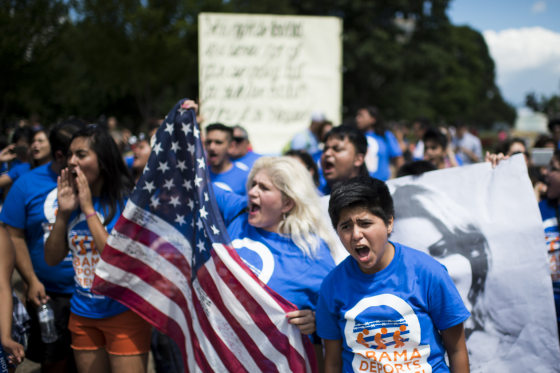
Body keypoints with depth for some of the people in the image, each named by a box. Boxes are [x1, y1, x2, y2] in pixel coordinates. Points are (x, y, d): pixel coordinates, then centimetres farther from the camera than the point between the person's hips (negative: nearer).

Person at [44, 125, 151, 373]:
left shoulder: (128, 202, -14)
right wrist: (63, 213, -9)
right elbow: (52, 259, 4)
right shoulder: (73, 199, 3)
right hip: (82, 315, 6)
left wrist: (89, 210, -20)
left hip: (124, 313, -6)